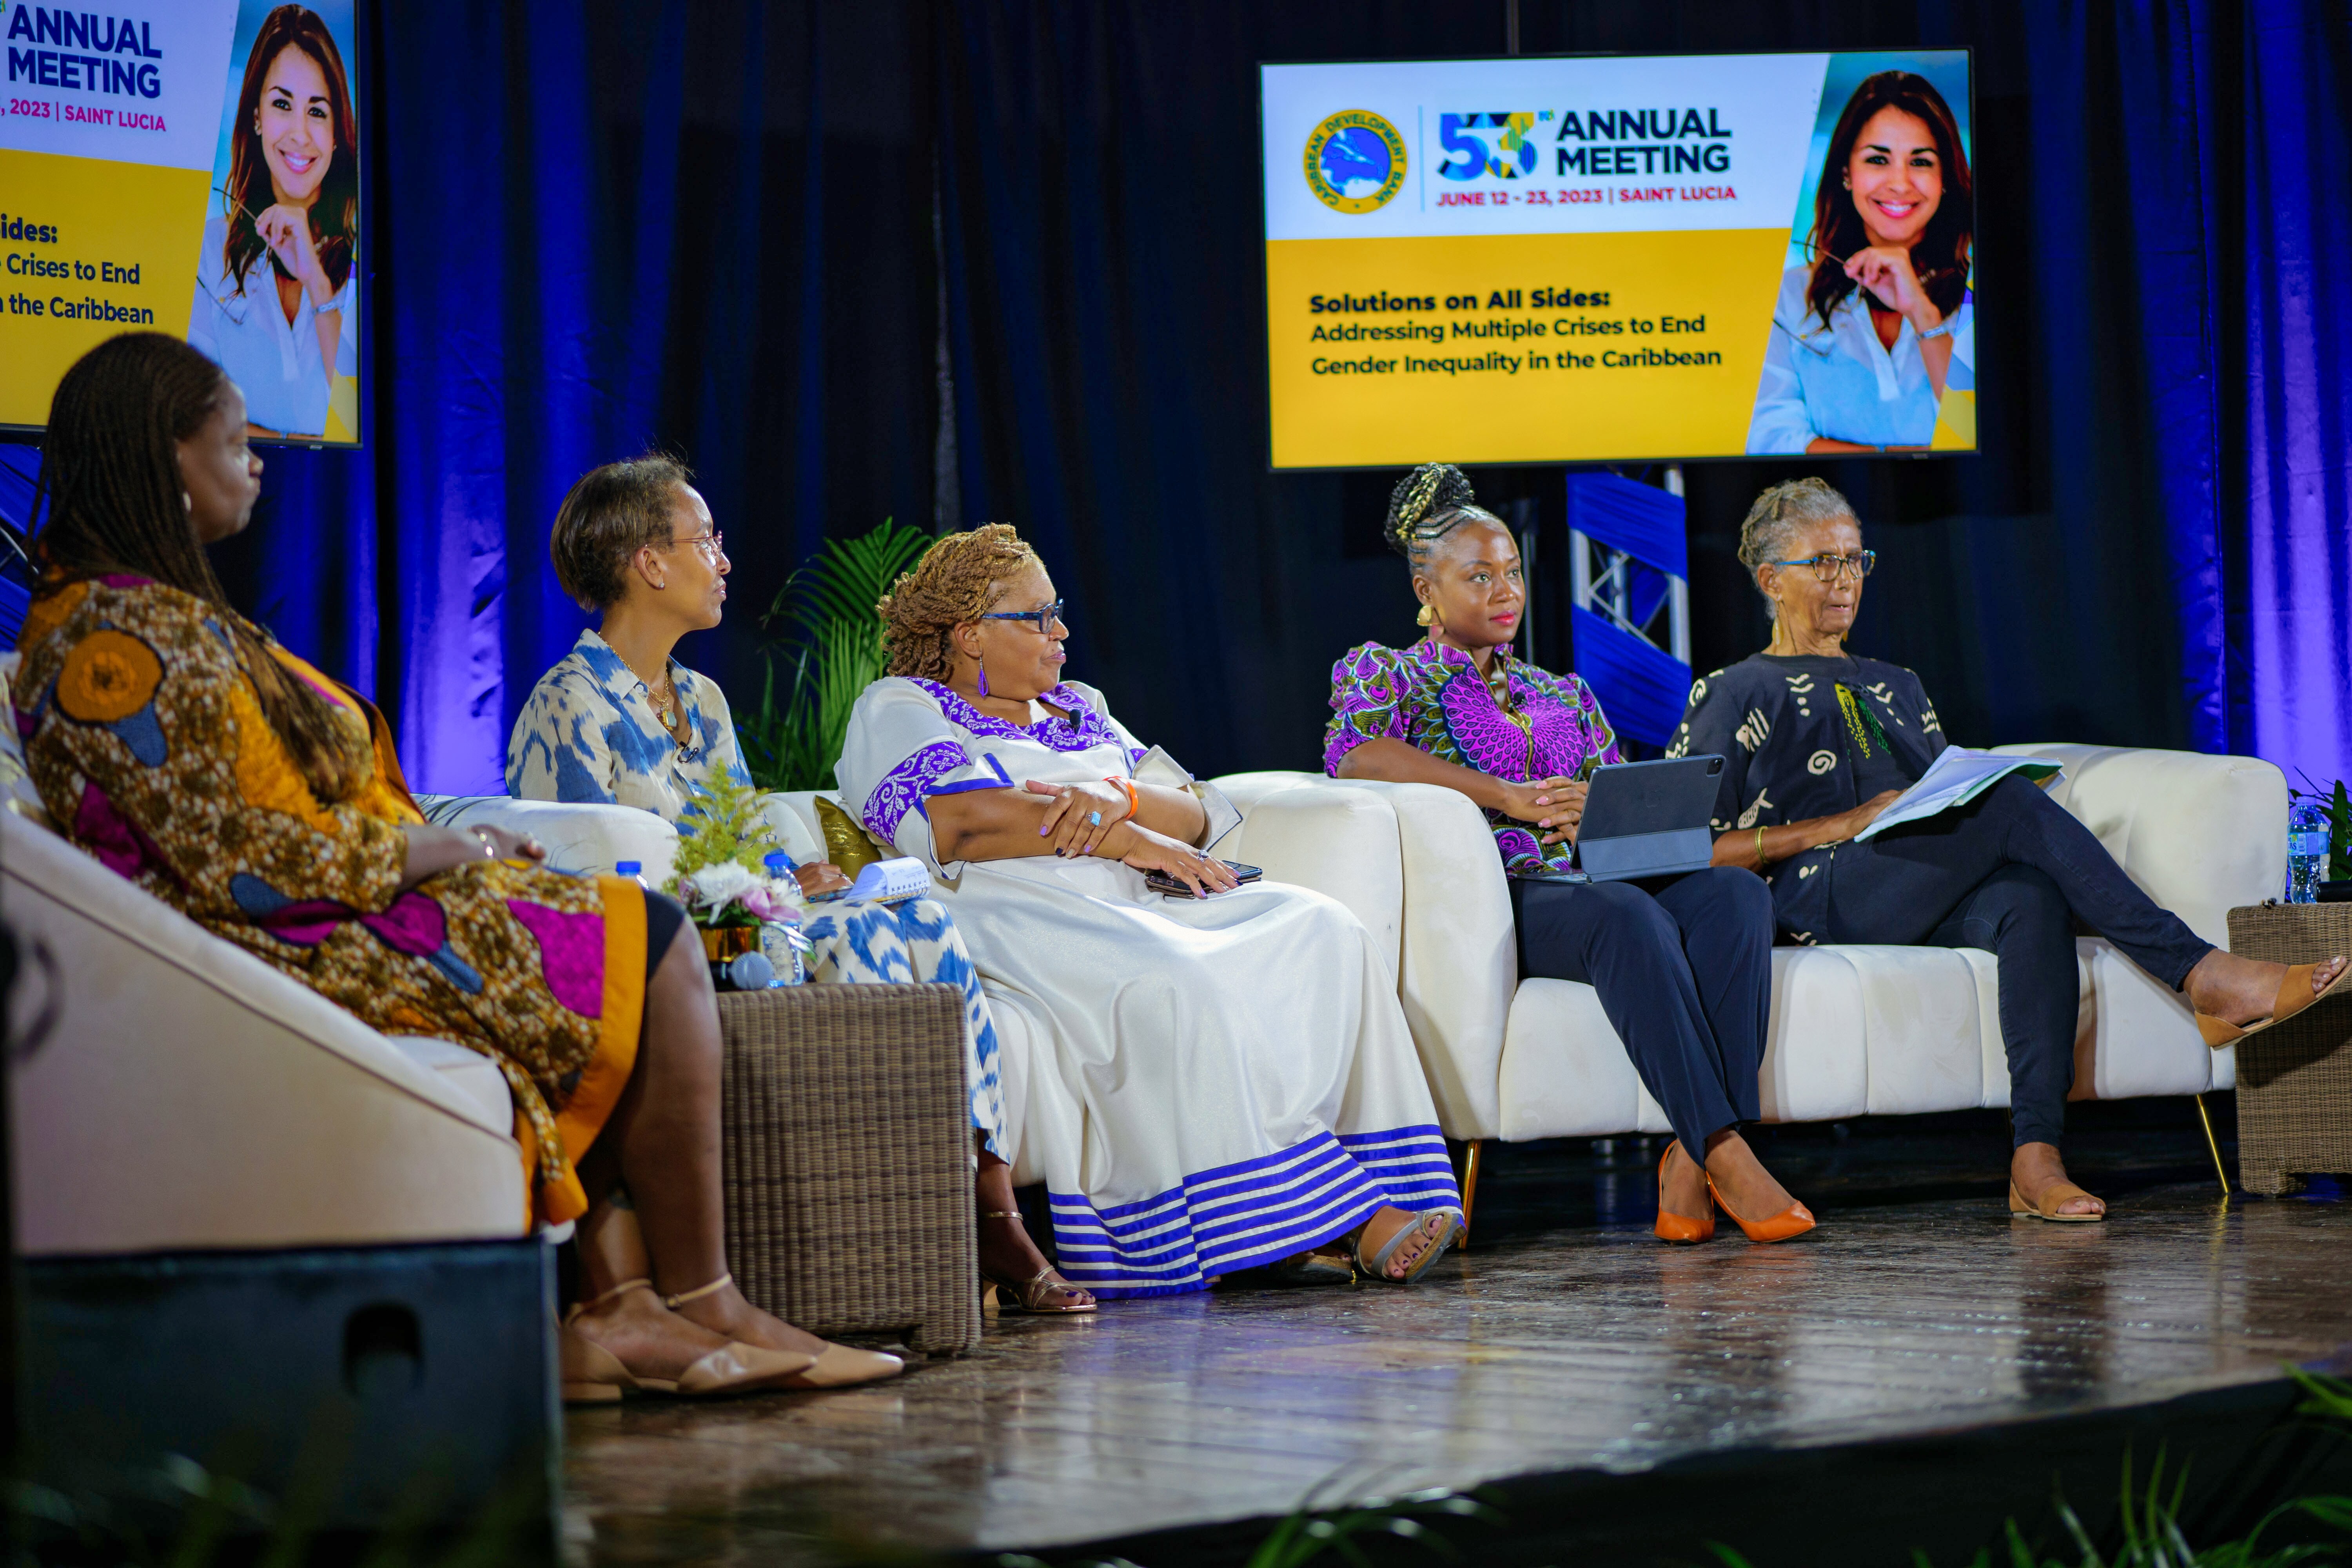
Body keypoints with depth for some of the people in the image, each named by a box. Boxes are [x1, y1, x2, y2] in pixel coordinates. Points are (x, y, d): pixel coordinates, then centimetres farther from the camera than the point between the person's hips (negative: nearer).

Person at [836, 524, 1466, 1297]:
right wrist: (1132, 840, -9)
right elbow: (962, 819, -12)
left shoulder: (1079, 708, 29)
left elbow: (1196, 815, 17)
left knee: (1320, 932, -17)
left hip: (1132, 910, 7)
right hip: (1012, 921, -7)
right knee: (1168, 984, -37)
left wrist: (1118, 798, -7)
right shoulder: (897, 709, 8)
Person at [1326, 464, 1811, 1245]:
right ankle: (1723, 1151, -44)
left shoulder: (1563, 697, 31)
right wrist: (1511, 798, -16)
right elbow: (1354, 754, -10)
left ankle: (1692, 1154, -37)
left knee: (1734, 891, -27)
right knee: (1626, 914, -38)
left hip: (1584, 885, 6)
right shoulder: (1384, 672, 14)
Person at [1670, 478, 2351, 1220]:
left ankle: (2037, 1159, -46)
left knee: (2033, 899, -33)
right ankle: (2206, 976, -35)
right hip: (1825, 894, -5)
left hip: (1929, 902, 5)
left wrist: (1984, 804, 3)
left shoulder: (1896, 687, 33)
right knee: (2015, 801, -30)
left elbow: (1955, 803, 28)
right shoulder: (1731, 696, 14)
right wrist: (1833, 827, -8)